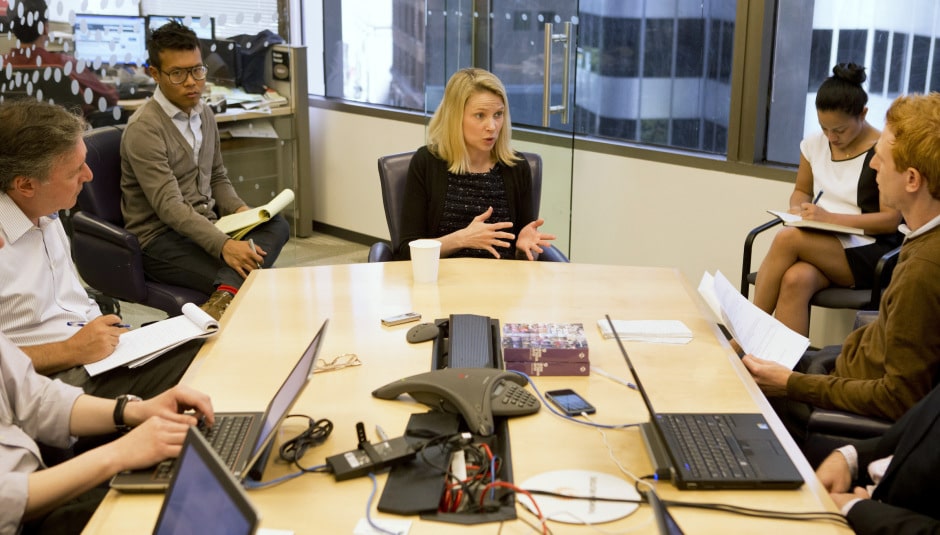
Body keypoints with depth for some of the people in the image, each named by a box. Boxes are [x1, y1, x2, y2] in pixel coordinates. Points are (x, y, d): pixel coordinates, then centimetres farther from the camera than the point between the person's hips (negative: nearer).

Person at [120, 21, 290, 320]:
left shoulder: (204, 115, 11)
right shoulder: (144, 128, -15)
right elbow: (168, 205, -23)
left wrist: (239, 210, 0)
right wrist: (223, 245, -35)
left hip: (204, 226, 8)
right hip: (161, 239, -8)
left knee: (277, 225, -24)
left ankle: (226, 295, -40)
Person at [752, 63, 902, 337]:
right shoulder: (814, 144, 7)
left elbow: (891, 220, -10)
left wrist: (832, 217, -20)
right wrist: (797, 210, -3)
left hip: (867, 253, -4)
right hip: (818, 245, 4)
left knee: (787, 238, -30)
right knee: (795, 280, -33)